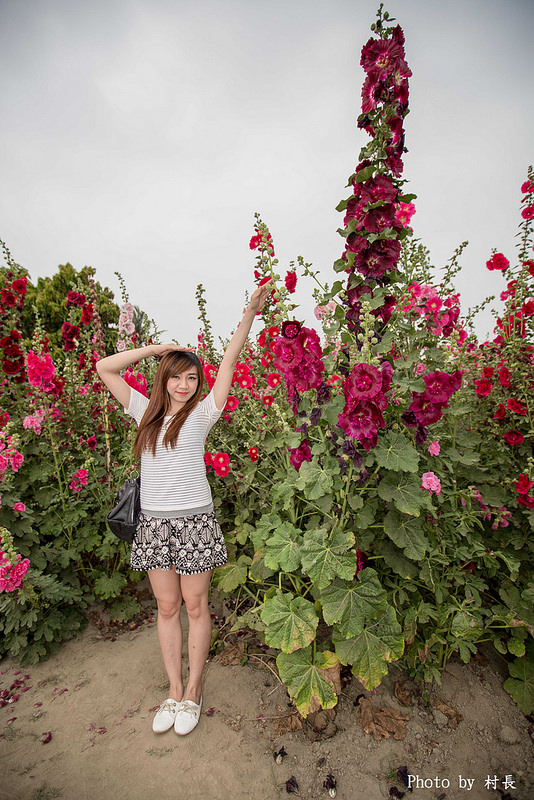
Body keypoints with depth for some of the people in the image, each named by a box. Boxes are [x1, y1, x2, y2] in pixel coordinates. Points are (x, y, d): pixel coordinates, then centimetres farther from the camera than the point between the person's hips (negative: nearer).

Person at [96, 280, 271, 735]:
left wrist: (249, 316, -17)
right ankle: (174, 689, 34)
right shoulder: (147, 412, 6)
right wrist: (154, 349, 1)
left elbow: (229, 362, -11)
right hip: (154, 522, 3)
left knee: (195, 606, 11)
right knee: (167, 608, 15)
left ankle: (193, 689, 31)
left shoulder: (201, 413, -3)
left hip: (194, 520, -3)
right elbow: (105, 368, 6)